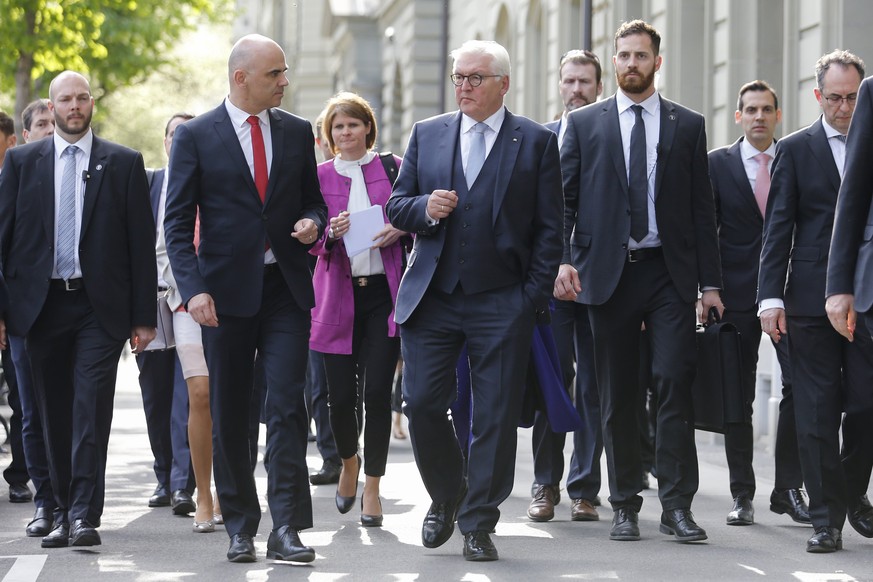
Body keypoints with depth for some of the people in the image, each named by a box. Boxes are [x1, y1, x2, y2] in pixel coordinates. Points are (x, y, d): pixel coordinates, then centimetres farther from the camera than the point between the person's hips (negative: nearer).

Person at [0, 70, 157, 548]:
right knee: (54, 414, 7)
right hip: (42, 306, 2)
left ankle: (85, 515, -12)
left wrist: (144, 316, -1)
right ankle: (64, 512, 16)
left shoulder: (124, 164, 5)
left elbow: (141, 242, 4)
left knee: (92, 410, -11)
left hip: (100, 307, -2)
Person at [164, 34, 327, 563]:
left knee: (287, 406, -9)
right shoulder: (196, 136, -1)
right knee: (229, 415, 5)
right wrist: (193, 288, -14)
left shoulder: (297, 132, 9)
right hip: (227, 291, -1)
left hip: (286, 287, 1)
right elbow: (178, 222, -2)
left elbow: (313, 199, 19)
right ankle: (241, 528, 16)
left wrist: (312, 222, -5)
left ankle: (287, 529, -10)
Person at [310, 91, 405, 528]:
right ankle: (349, 462, 29)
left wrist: (399, 229, -10)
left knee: (378, 390, -7)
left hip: (385, 294, -1)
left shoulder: (392, 169, 6)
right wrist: (329, 233, -16)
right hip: (338, 294, 1)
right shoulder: (319, 176, 8)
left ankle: (372, 487, 4)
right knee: (341, 393, -2)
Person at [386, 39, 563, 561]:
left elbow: (549, 229, 1)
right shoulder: (427, 135, 11)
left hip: (503, 302, -2)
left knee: (496, 417, -1)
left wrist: (534, 298, -6)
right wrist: (424, 208, -10)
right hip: (432, 298, 3)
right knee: (423, 405, 0)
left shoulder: (537, 142, 3)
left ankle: (479, 523, 9)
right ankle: (447, 498, 23)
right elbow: (396, 208, 13)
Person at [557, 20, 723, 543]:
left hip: (670, 272, -1)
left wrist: (710, 282, 3)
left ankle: (677, 505, -7)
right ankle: (626, 506, 11)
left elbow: (702, 207, 8)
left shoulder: (687, 125, 9)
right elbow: (564, 199, 7)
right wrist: (562, 260, -8)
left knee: (675, 382, -11)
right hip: (608, 273, 1)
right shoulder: (584, 124, 9)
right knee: (618, 397, 4)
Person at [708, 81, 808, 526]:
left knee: (800, 386, -9)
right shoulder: (717, 164, 5)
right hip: (738, 295, 0)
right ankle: (742, 495, 8)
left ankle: (788, 489, 1)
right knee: (738, 397, 3)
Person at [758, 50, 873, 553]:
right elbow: (778, 228, 1)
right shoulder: (796, 150, 5)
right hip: (812, 299, -1)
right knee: (817, 411, -1)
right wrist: (771, 296, -7)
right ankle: (827, 517, 4)